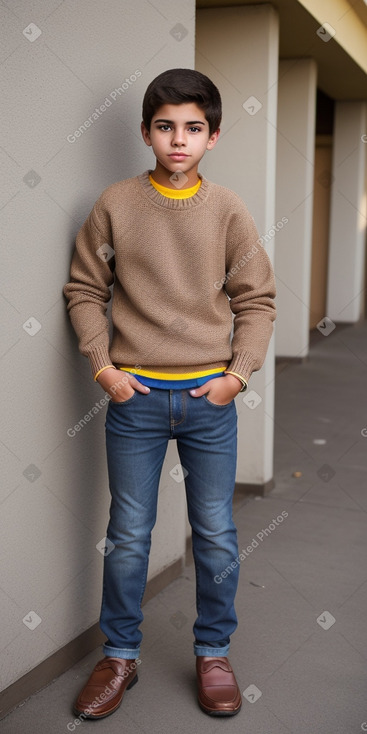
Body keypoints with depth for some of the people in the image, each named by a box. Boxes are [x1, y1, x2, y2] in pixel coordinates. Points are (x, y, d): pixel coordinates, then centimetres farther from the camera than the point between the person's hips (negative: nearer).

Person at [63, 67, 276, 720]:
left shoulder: (228, 211, 0)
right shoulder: (115, 205, -1)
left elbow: (256, 300, 4)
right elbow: (84, 290, 4)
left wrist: (239, 372, -5)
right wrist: (103, 365, -5)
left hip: (210, 398, 1)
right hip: (135, 397, 0)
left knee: (216, 536, 10)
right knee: (128, 537, 10)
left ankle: (213, 653, 31)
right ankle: (119, 657, 29)